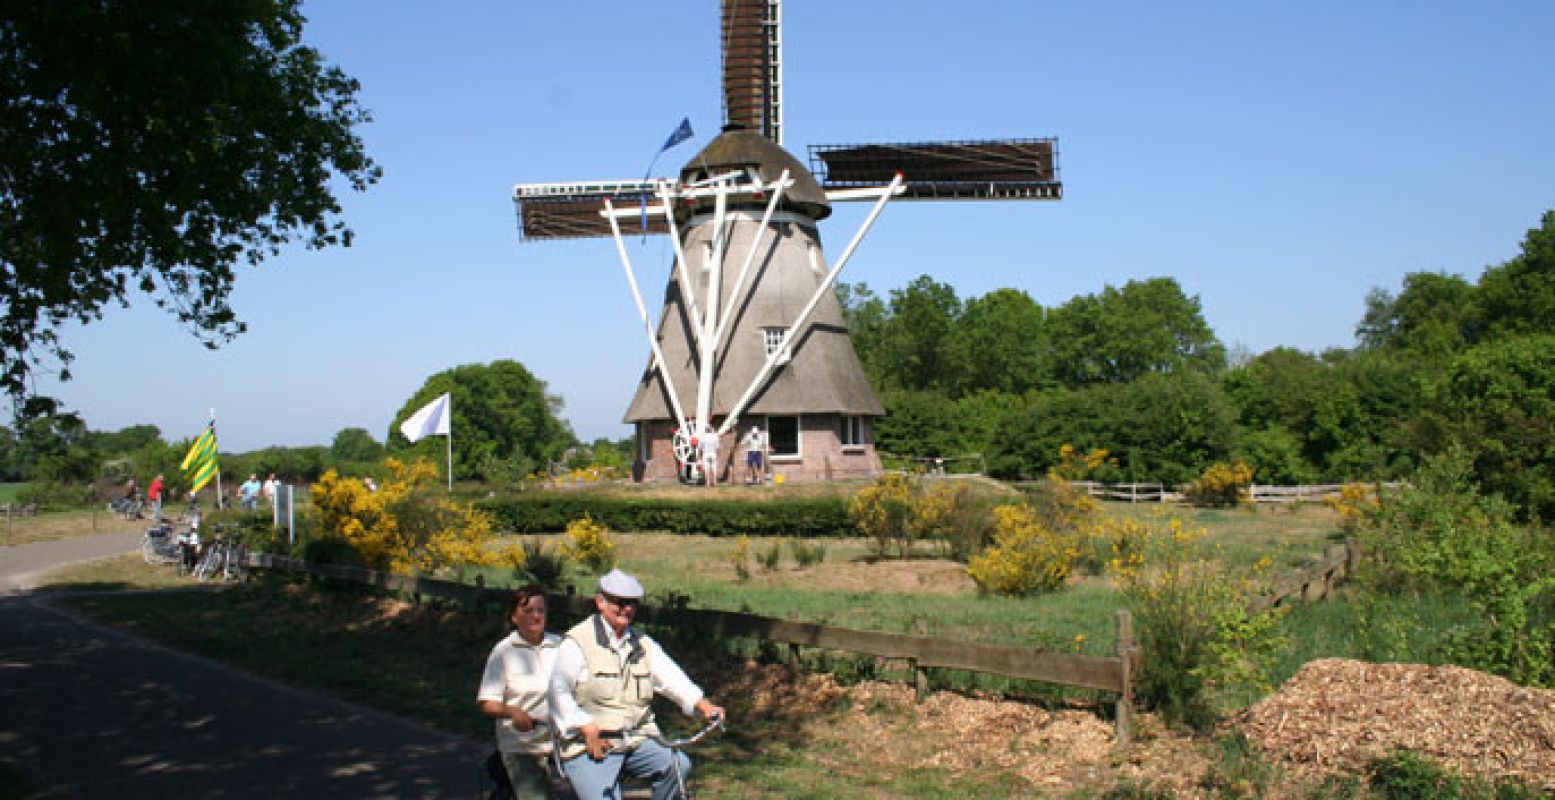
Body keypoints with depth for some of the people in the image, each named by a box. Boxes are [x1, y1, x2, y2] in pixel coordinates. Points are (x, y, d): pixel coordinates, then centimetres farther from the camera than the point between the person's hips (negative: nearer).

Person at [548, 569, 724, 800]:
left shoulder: (643, 644, 14)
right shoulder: (577, 643, -3)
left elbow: (671, 677, 2)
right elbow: (559, 692, -11)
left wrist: (703, 704, -14)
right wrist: (586, 727, -22)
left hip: (637, 742, 5)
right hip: (590, 747, -4)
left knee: (679, 764, -19)